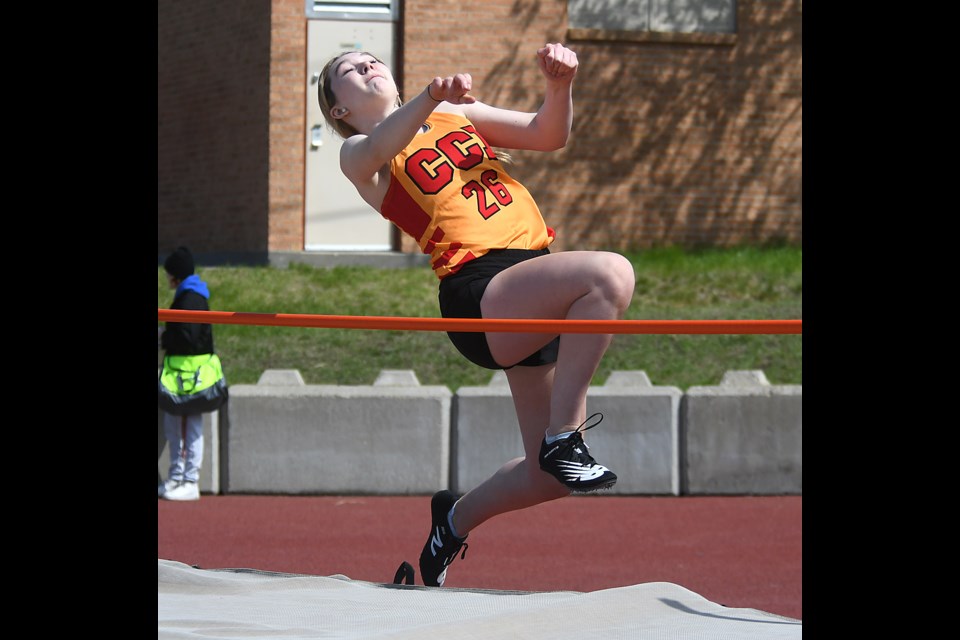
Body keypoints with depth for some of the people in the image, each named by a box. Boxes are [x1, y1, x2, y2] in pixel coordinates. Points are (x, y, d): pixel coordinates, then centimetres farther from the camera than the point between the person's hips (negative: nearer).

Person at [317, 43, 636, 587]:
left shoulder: (459, 114, 25)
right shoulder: (359, 155, 8)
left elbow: (548, 136, 18)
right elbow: (379, 149, -18)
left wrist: (560, 86, -4)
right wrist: (431, 98, -38)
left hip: (537, 294, 7)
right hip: (479, 292, -6)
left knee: (548, 477, 6)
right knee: (610, 272, -33)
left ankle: (456, 519, 32)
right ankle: (565, 439, -28)